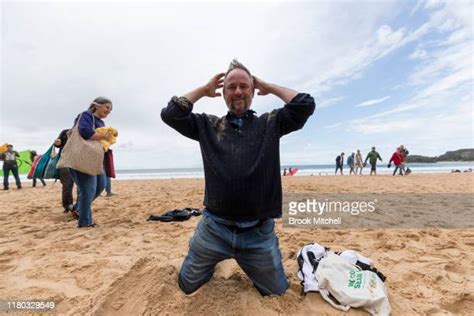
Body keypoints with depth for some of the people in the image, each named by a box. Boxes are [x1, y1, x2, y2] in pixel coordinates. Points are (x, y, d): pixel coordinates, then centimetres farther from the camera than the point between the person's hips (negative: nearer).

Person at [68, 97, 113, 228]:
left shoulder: (101, 123, 20)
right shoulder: (86, 115, -8)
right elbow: (85, 133, -27)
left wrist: (111, 136, 1)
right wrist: (103, 136, -16)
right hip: (81, 159, -10)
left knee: (101, 184, 12)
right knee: (88, 189, -8)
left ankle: (79, 208, 27)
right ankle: (85, 222, 3)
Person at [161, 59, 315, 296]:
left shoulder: (270, 123, 5)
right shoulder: (208, 125, 6)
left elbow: (305, 105, -5)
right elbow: (170, 114, -1)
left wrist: (270, 87, 6)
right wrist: (203, 90, 6)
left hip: (259, 232, 0)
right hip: (214, 228, 1)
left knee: (277, 292, 17)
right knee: (187, 285, 17)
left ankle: (248, 265, 45)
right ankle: (212, 260, 46)